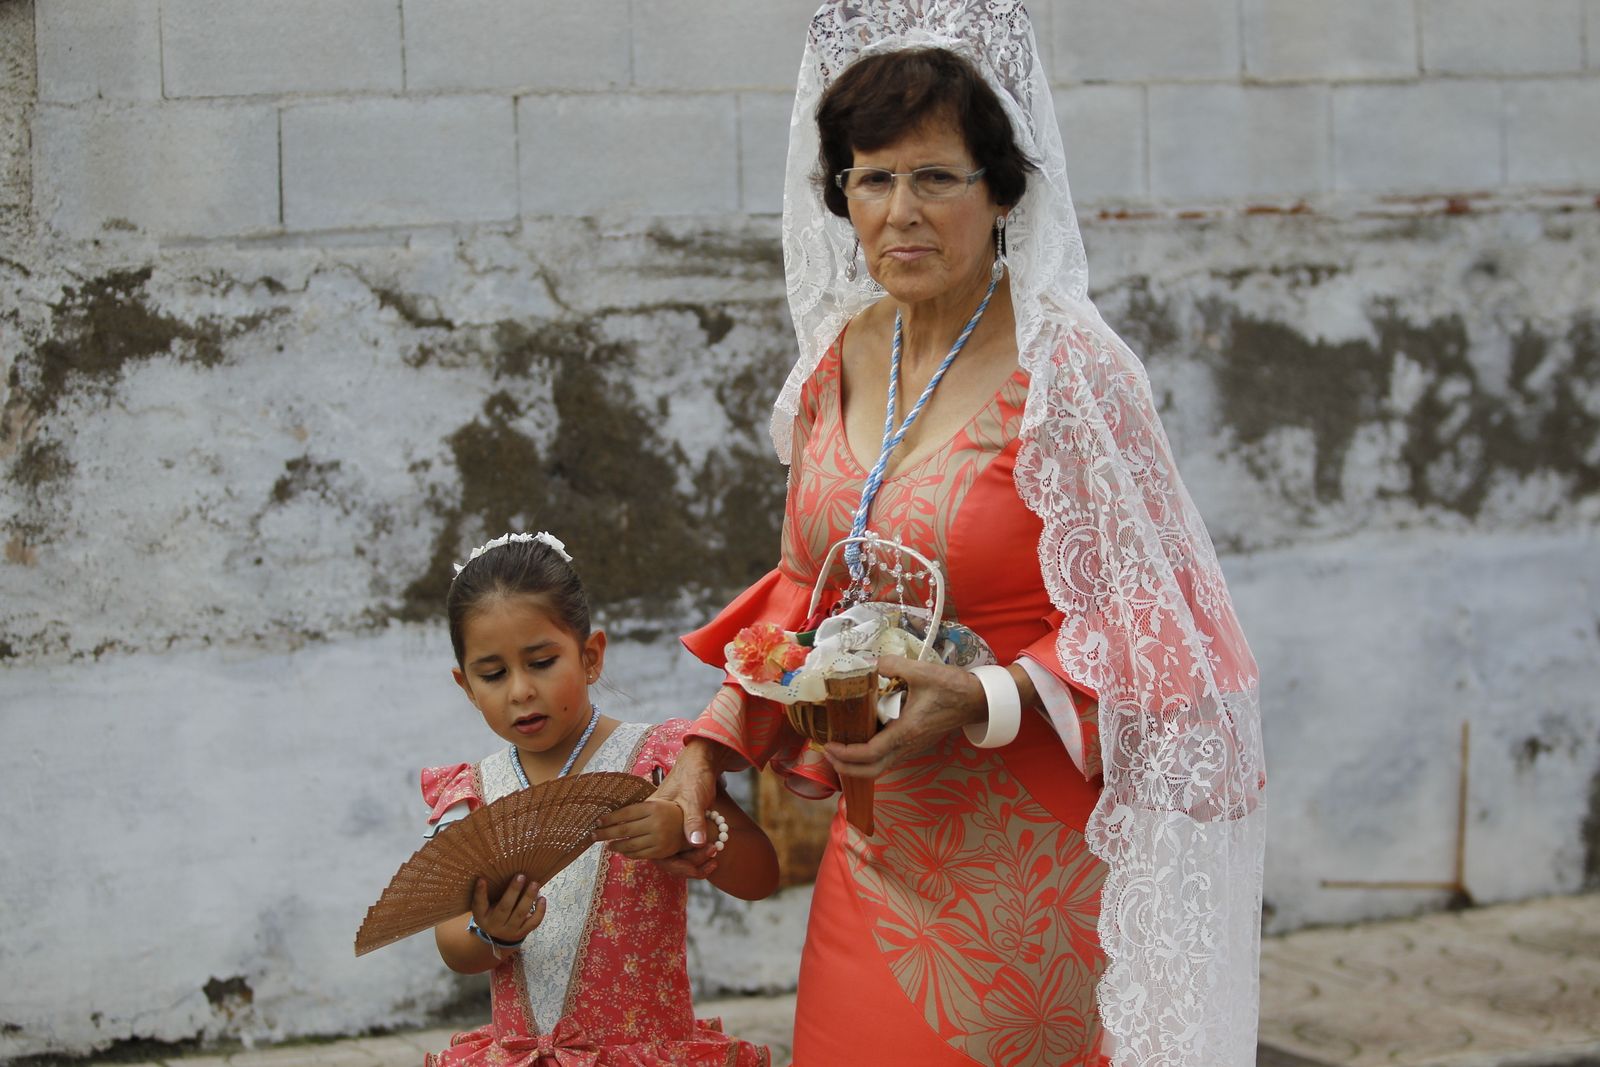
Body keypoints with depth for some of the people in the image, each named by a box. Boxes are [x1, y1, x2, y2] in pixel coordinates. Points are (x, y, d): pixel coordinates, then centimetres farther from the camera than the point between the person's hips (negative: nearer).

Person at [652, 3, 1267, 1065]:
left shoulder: (1066, 371, -14)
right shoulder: (844, 357, 4)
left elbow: (1143, 624, -13)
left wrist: (983, 705, -26)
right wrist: (716, 742, 5)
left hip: (1024, 860, -6)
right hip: (878, 844, 6)